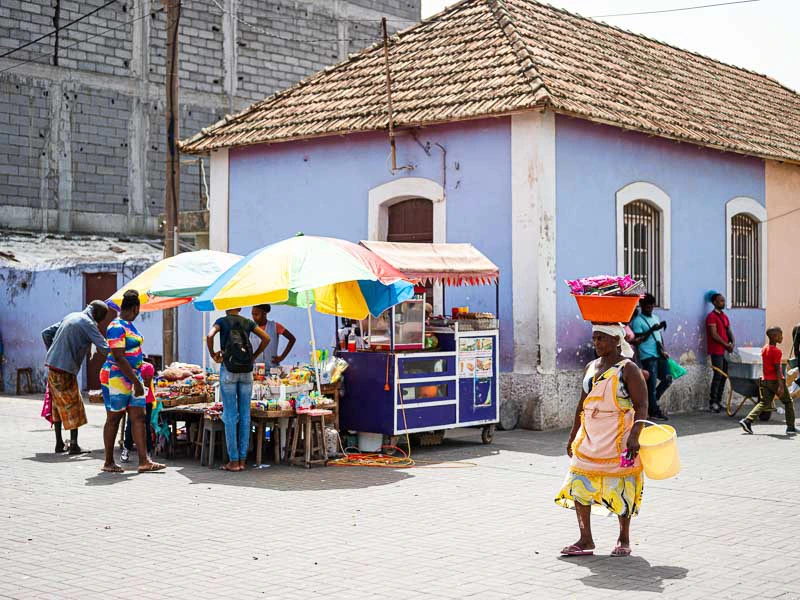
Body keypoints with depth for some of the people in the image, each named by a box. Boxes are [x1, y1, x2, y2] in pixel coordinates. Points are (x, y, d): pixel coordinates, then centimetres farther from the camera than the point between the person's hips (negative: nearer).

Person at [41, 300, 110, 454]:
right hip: (65, 370, -8)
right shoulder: (88, 323, -11)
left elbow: (46, 333, 20)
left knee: (58, 406, 14)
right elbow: (104, 348, -18)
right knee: (73, 406, 0)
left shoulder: (70, 317, 15)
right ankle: (74, 445, -1)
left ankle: (59, 444, 18)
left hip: (52, 366, 8)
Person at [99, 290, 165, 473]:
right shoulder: (117, 327, -16)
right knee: (113, 419, 1)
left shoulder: (130, 326, 14)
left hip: (133, 378, 9)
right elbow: (118, 358, -22)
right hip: (116, 378, -9)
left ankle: (144, 461, -2)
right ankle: (108, 462, 10)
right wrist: (136, 381, -23)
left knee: (138, 417, 1)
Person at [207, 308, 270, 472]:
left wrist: (213, 355, -4)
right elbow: (266, 338, 1)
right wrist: (254, 356, 9)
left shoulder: (222, 321, 2)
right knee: (245, 415, 5)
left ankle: (233, 461, -2)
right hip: (246, 372, 3)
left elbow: (210, 336, -16)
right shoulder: (248, 323, 10)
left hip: (228, 370, -3)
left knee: (230, 415, -1)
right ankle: (242, 459, 6)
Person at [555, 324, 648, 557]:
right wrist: (573, 435, 19)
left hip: (618, 440, -6)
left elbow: (641, 405, -14)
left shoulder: (627, 369, -9)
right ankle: (585, 539, 8)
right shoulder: (590, 367, 11)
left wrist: (634, 435, -26)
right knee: (579, 485, 0)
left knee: (620, 489, 2)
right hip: (589, 437, 6)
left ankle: (623, 539, 18)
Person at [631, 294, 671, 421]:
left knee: (667, 379, 4)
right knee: (651, 384, -4)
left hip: (659, 355, 7)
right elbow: (637, 340, -12)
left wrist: (663, 350, 8)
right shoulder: (637, 321, -6)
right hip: (648, 356, -7)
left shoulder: (655, 318, 17)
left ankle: (651, 402, 20)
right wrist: (651, 330, -21)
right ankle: (654, 412, 5)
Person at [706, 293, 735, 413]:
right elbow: (714, 335, -15)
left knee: (723, 376, 8)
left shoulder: (725, 317, 17)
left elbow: (729, 331, 17)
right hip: (716, 351, -8)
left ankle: (719, 400, 14)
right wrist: (726, 345, -11)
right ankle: (713, 402, -5)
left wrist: (732, 343, -3)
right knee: (718, 375, -9)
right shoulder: (712, 316, -8)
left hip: (725, 350, 8)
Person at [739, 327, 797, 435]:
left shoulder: (764, 349, 8)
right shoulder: (777, 351, -15)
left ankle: (747, 420, -9)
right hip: (776, 381, -7)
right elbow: (777, 369, -19)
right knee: (788, 402, 10)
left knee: (764, 403, 7)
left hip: (765, 380, 7)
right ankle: (791, 427, 12)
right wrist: (780, 386, -21)